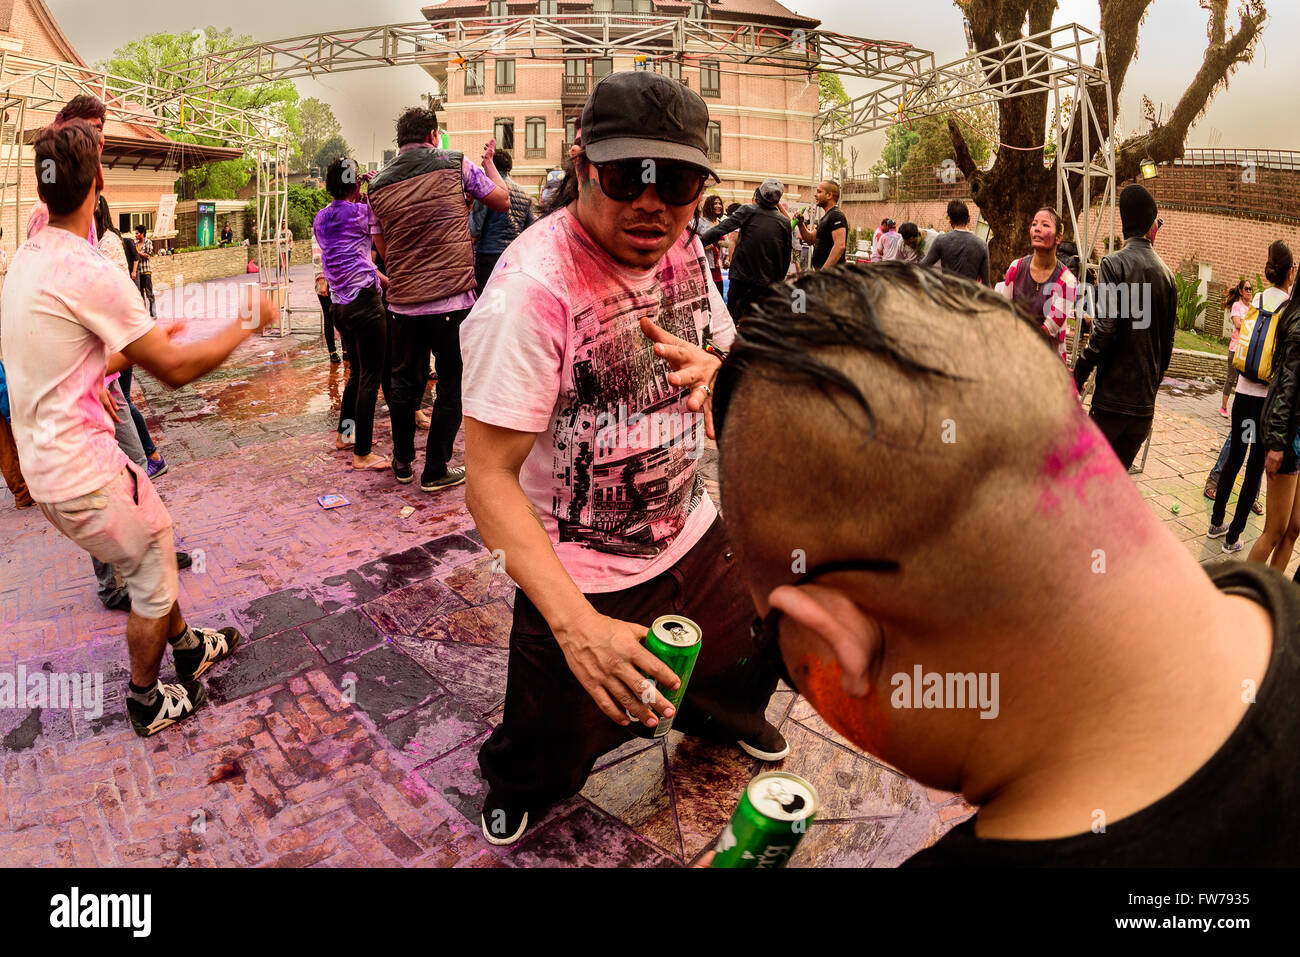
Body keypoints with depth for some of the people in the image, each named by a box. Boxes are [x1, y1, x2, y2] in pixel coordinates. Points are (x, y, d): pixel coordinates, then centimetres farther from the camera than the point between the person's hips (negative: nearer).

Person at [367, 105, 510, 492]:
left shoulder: (379, 185, 8)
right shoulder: (455, 165, -2)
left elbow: (384, 250, 15)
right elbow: (502, 201, 9)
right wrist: (489, 161, 24)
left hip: (402, 303, 4)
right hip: (452, 300, -4)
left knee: (405, 382, 19)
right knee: (452, 385, 8)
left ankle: (403, 462, 31)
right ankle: (435, 470, 13)